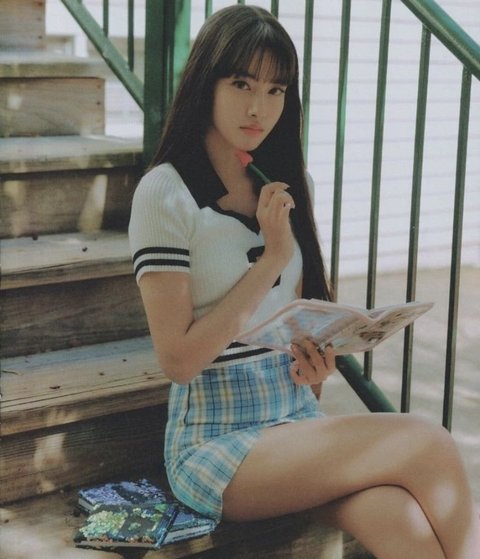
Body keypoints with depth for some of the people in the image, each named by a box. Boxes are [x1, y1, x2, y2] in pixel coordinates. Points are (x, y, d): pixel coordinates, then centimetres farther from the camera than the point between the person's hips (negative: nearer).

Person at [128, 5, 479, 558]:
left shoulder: (289, 184, 9)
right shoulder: (165, 194, -10)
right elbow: (178, 359, -13)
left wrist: (313, 353, -2)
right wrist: (272, 257, -14)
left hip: (299, 414, 5)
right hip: (214, 441, -5)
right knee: (429, 445, -23)